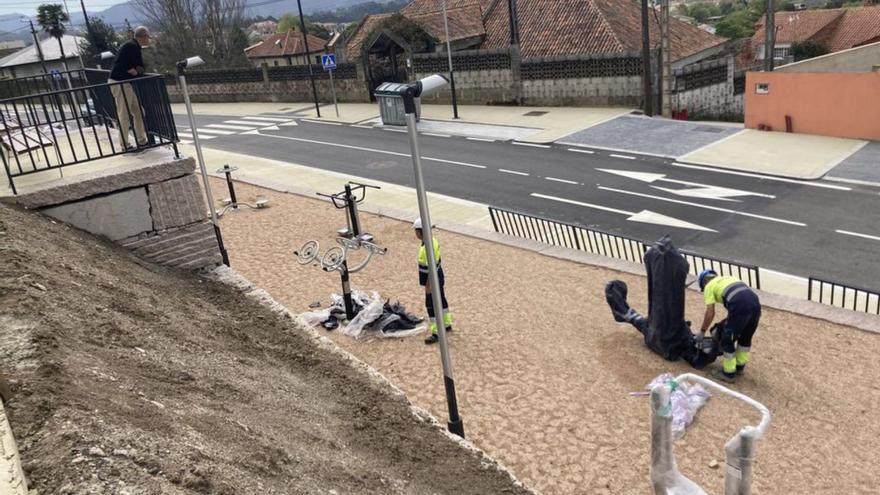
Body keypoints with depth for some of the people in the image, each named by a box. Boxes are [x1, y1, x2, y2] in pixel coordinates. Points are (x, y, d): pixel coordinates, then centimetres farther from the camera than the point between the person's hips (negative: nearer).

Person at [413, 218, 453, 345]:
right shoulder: (432, 240, 2)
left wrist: (428, 285, -21)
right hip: (438, 278, 10)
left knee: (431, 305, -2)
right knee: (441, 301, 22)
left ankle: (436, 333, 6)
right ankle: (447, 324, 38)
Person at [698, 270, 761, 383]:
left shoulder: (709, 286, 16)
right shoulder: (728, 278, 35)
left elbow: (710, 313, 9)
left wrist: (702, 331, 22)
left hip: (740, 306, -7)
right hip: (755, 302, 7)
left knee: (727, 340, 10)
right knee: (746, 337, 27)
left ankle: (729, 373, 19)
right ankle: (739, 366, 42)